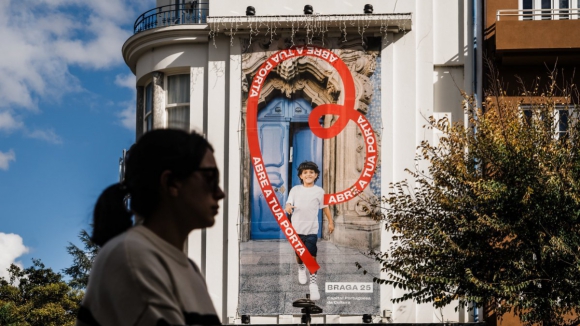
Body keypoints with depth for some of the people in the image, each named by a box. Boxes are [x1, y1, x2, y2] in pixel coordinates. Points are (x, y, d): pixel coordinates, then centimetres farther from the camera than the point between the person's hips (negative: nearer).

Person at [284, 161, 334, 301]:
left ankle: (313, 283, -7)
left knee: (312, 256, -9)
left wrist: (331, 222, 9)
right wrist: (288, 207, -27)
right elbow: (289, 203, -3)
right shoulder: (295, 190, 1)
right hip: (297, 228, 2)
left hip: (312, 229, -2)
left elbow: (325, 207, 7)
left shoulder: (319, 191, -1)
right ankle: (301, 268, 47)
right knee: (299, 253, 16)